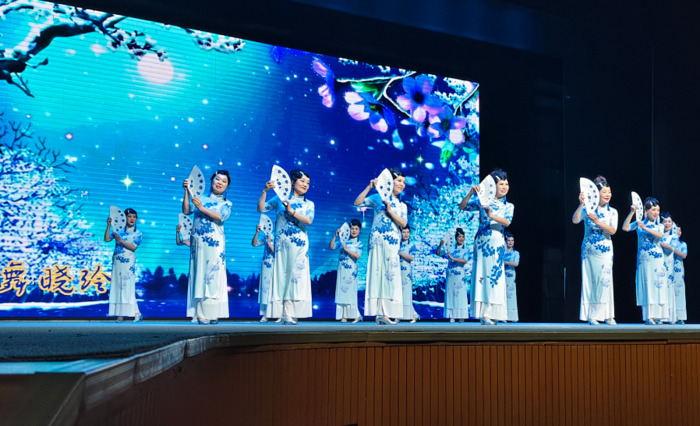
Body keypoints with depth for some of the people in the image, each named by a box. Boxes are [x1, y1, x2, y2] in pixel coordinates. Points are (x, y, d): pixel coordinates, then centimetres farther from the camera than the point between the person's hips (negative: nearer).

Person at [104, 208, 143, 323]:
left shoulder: (137, 233, 3)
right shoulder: (119, 230, 10)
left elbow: (133, 247, -9)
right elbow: (107, 239, 1)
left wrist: (120, 240, -17)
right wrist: (108, 226, -8)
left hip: (128, 262, -3)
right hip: (117, 262, 3)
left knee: (127, 286, -8)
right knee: (117, 286, -1)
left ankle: (136, 313, -4)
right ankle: (119, 314, 0)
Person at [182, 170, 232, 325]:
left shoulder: (226, 203, 10)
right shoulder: (200, 198, 13)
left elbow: (221, 217, -9)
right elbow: (186, 211, 0)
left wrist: (202, 208, -17)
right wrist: (187, 192, -7)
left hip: (215, 243, -1)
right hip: (198, 242, 1)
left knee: (214, 277, -6)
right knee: (199, 275, -2)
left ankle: (213, 314, -4)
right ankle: (201, 314, -3)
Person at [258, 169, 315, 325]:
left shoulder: (309, 204, 10)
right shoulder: (280, 198, 8)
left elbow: (309, 221, -8)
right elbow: (261, 209, 2)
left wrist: (291, 211, -15)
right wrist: (265, 191, -7)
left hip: (299, 245, 0)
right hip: (281, 244, 0)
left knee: (295, 277, -4)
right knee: (281, 276, -2)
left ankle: (289, 314, -3)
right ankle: (280, 312, 0)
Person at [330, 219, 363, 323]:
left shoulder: (359, 243, 0)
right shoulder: (344, 240, 8)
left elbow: (358, 256, -14)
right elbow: (331, 247, 5)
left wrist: (346, 249, -19)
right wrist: (335, 236, -4)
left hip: (351, 270, -4)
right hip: (341, 270, 4)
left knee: (350, 291, -5)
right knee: (341, 291, 2)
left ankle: (355, 315, 3)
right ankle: (344, 316, 5)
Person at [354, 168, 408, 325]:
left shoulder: (402, 205, 17)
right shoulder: (378, 197, 5)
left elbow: (403, 223, 1)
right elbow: (357, 203, -6)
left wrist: (390, 211, -10)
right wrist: (369, 187, -13)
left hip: (393, 244, 4)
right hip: (378, 240, -4)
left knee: (391, 275, -1)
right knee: (378, 272, -8)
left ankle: (385, 313, 0)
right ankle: (378, 312, -9)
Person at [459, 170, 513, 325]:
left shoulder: (508, 206, 8)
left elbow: (507, 222, -10)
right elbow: (462, 207, 4)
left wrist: (491, 215, -25)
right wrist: (470, 193, -11)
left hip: (497, 243, 0)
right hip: (481, 241, 0)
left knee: (494, 275, -6)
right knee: (481, 274, -2)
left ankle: (490, 314, -5)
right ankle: (482, 313, 1)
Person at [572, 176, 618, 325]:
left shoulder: (612, 212, 4)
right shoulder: (588, 209, -1)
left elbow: (613, 230, -8)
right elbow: (575, 220, -17)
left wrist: (597, 221, -20)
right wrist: (581, 205, -28)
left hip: (605, 251, 1)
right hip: (588, 250, -1)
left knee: (604, 280, -3)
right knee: (589, 280, -1)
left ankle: (607, 315, 4)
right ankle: (591, 316, 3)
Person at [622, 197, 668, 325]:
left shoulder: (659, 225, 9)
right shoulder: (639, 223, 6)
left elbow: (660, 235, -12)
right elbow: (625, 228, -8)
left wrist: (645, 228, -21)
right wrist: (631, 213, -12)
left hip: (657, 258, 1)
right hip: (643, 258, -1)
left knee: (657, 284, -2)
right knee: (646, 285, -4)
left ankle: (658, 315, 3)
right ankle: (648, 316, -4)